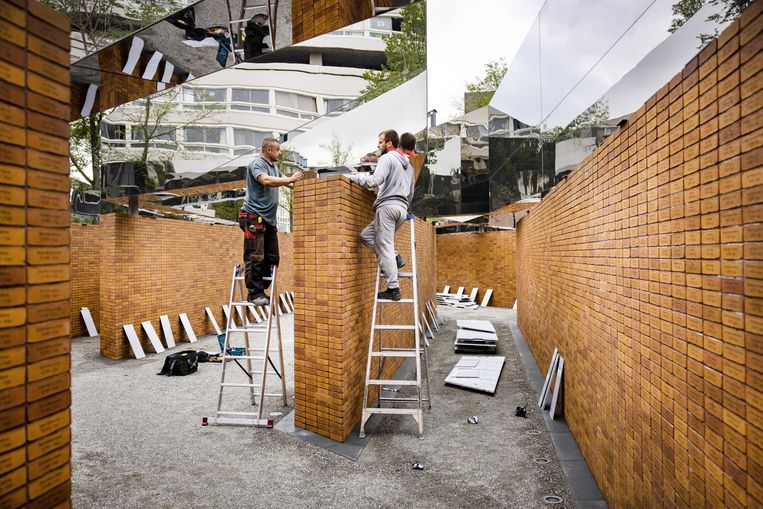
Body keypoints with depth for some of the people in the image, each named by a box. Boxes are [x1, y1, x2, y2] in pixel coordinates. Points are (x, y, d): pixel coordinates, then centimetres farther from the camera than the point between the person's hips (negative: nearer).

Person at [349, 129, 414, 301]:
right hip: (402, 209, 9)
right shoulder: (408, 163, 26)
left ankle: (393, 289, -7)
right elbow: (411, 193, 26)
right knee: (366, 235, 17)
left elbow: (375, 180, -17)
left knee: (385, 248, -8)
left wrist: (354, 176, -5)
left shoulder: (387, 158, -2)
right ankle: (394, 258, 4)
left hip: (388, 205, -9)